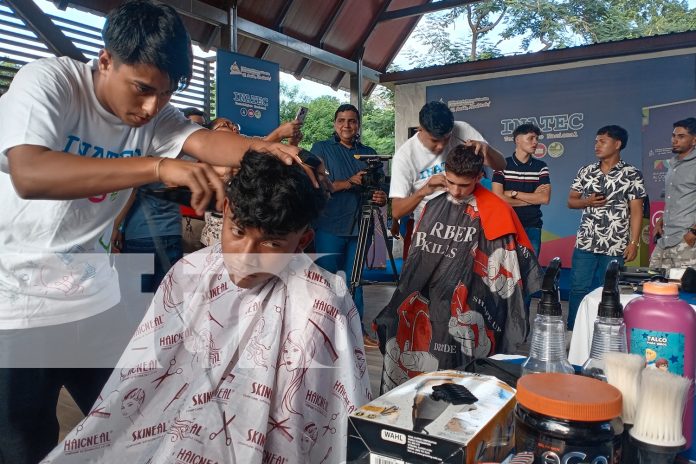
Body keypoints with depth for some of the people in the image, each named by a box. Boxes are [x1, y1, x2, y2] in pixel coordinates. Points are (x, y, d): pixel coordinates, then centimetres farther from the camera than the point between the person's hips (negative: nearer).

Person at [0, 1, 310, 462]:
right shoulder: (48, 80, -18)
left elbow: (203, 140, -21)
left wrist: (260, 147, -43)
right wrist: (158, 167, -45)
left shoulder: (155, 112, -3)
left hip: (95, 298, 5)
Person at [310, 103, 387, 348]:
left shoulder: (369, 153, 15)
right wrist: (349, 183, -18)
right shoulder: (321, 149, 5)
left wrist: (381, 198, -9)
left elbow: (378, 189, 15)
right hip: (330, 226, -3)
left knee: (354, 280, 9)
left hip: (360, 226, 3)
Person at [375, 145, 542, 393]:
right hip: (423, 306, 5)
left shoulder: (495, 213, -9)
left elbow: (503, 270, -6)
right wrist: (405, 296, 15)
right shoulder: (433, 207, 7)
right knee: (413, 366, 14)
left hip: (464, 312, -5)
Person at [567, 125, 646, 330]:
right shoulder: (586, 171, 7)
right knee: (578, 288, 5)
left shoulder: (632, 175, -3)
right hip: (585, 243, 3)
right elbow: (571, 201, 12)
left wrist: (633, 242, -11)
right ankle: (573, 332, 16)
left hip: (615, 246, -3)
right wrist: (587, 201, -9)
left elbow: (636, 211, -4)